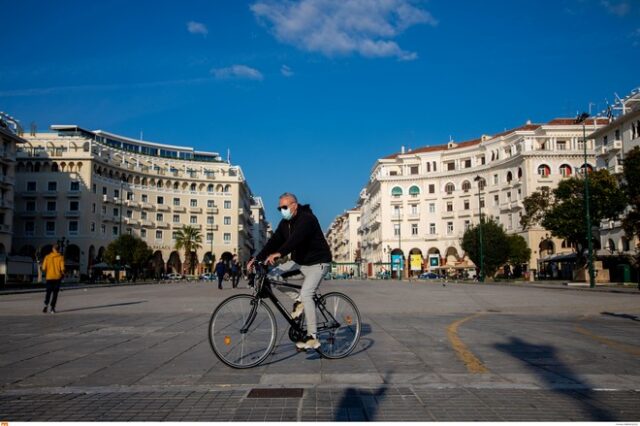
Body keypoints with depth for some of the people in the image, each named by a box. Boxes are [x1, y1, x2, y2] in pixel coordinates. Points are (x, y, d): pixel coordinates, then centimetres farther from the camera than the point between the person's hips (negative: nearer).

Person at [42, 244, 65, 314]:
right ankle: (52, 308, 1)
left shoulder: (47, 257, -1)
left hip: (49, 277, 1)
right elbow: (62, 268, -11)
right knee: (55, 293, 6)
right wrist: (63, 274, 8)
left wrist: (46, 273, 17)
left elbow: (44, 268, -3)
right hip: (57, 277, -1)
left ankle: (46, 305, -9)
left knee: (48, 292, 11)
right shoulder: (61, 257, -5)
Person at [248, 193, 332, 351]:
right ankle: (297, 299, 5)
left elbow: (296, 238, -38)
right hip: (299, 261, 8)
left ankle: (312, 338, -15)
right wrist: (258, 258, -18)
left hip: (317, 262, -8)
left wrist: (279, 253, -52)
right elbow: (274, 240, -5)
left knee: (306, 294, -23)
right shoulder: (285, 223, 4)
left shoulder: (307, 219, -21)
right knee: (273, 275, -9)